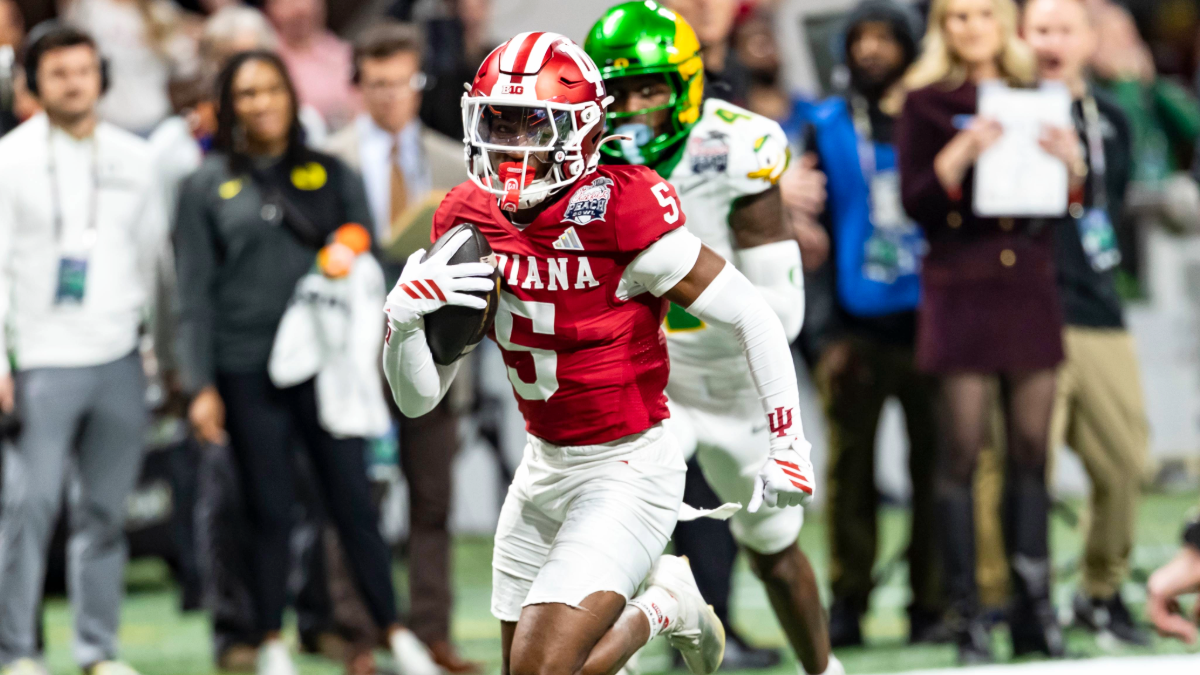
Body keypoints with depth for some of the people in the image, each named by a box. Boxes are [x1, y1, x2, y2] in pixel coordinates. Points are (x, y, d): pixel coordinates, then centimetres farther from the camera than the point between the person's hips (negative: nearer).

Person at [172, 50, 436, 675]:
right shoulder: (208, 187, 6)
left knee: (352, 502, -2)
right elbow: (195, 294, 4)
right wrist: (200, 385, -3)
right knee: (270, 513, 3)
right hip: (248, 371, 0)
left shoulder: (330, 175, 9)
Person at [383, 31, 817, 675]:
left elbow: (753, 316, -14)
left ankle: (655, 610, 12)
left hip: (628, 469, -7)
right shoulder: (469, 222, -3)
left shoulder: (619, 214, -21)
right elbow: (419, 398, 0)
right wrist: (402, 319, -21)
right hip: (544, 470, 7)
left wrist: (789, 442, -13)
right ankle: (661, 599, 36)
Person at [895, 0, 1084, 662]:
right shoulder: (926, 102, 3)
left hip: (1030, 284, 4)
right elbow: (915, 201, -5)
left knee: (1030, 449, 2)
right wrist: (963, 152, -19)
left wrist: (1069, 160, -8)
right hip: (960, 289, -3)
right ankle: (965, 613, -4)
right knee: (962, 452, -6)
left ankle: (1035, 608, 4)